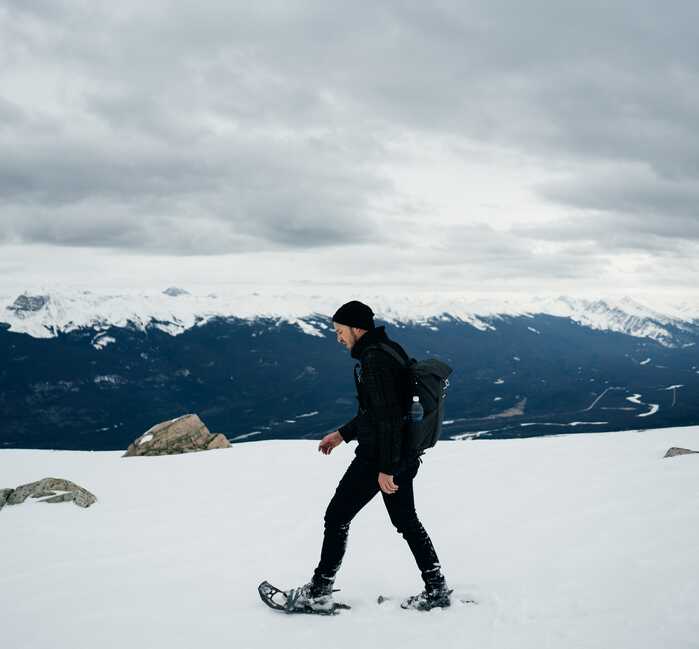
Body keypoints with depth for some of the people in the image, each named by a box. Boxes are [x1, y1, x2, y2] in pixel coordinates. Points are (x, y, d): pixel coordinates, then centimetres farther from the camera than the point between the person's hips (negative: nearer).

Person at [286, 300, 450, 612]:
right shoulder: (390, 350, 12)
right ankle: (437, 590, 20)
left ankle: (319, 591, 11)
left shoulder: (375, 360, -20)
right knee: (406, 521, 18)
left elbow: (387, 416, -24)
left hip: (378, 457, -10)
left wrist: (385, 468, -23)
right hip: (403, 455, 10)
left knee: (337, 517, 3)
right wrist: (343, 433, 22)